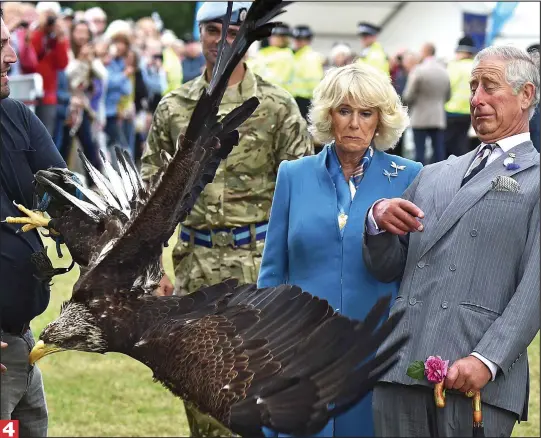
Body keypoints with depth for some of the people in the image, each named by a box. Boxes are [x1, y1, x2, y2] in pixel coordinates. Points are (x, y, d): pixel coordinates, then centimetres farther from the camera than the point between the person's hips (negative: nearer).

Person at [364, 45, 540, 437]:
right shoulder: (434, 176, 21)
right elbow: (386, 269, 19)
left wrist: (487, 360, -19)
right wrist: (378, 223, -2)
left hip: (478, 377, -5)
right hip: (401, 366, 5)